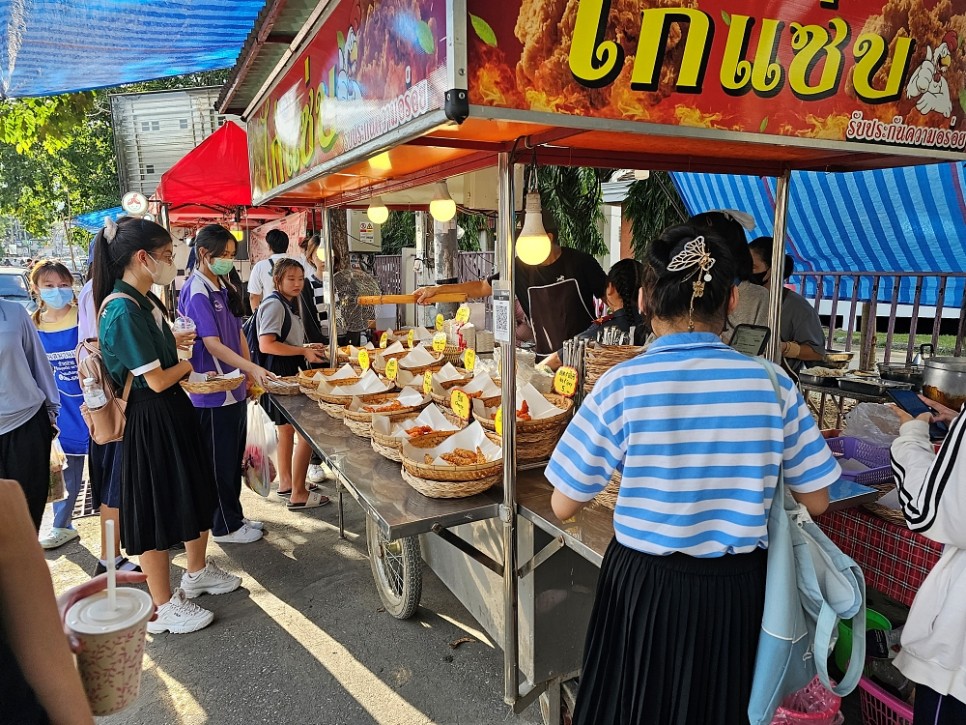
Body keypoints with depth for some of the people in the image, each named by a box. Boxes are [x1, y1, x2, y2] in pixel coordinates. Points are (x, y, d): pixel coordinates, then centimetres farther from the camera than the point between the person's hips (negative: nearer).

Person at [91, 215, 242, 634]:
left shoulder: (144, 301, 6)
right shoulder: (122, 309, -23)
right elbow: (157, 380, -21)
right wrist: (187, 366, -3)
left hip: (173, 411, 9)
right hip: (149, 421, -9)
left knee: (193, 494, 22)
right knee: (155, 511, 6)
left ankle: (197, 572, 44)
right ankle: (164, 608, 25)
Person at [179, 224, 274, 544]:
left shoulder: (224, 287, 10)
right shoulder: (197, 292, -16)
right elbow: (213, 345, -22)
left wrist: (250, 373, 11)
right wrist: (253, 368, -31)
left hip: (235, 387, 8)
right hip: (212, 392, -8)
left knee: (234, 458, 17)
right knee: (220, 461, 5)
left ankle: (234, 516, 31)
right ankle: (225, 526, 19)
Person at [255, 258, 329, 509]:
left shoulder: (289, 304, 15)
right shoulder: (274, 304, -16)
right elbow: (266, 345, -25)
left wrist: (308, 349, 10)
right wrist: (303, 351, -20)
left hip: (290, 374, 11)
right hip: (280, 375, -11)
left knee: (287, 429, 20)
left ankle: (286, 482, 34)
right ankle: (298, 494, -2)